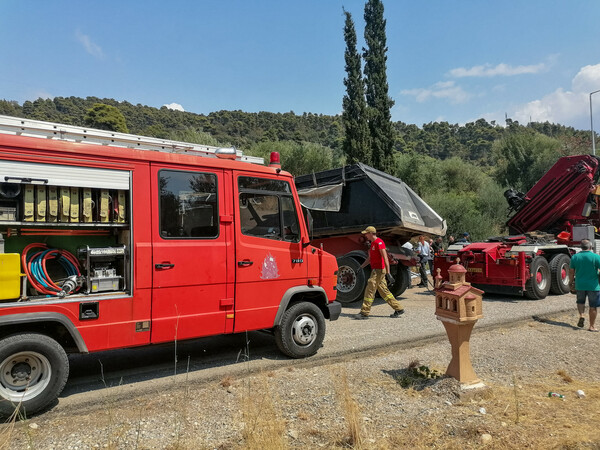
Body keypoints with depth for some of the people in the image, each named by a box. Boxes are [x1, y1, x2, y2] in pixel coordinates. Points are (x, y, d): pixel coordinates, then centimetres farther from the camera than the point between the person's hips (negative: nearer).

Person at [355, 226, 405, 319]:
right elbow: (370, 258, 25)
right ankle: (398, 309, 20)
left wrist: (388, 273, -24)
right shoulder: (372, 243, 16)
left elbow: (385, 258, -20)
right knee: (384, 292, 13)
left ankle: (364, 313, -3)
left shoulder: (379, 242, -15)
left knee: (369, 290, -8)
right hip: (375, 270, 10)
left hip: (379, 270, -10)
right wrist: (360, 267, 21)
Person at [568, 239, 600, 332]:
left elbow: (571, 271, 6)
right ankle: (592, 326, 14)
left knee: (580, 301, 23)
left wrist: (571, 281, 20)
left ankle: (581, 316, 0)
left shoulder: (575, 257, 0)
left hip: (579, 285, 2)